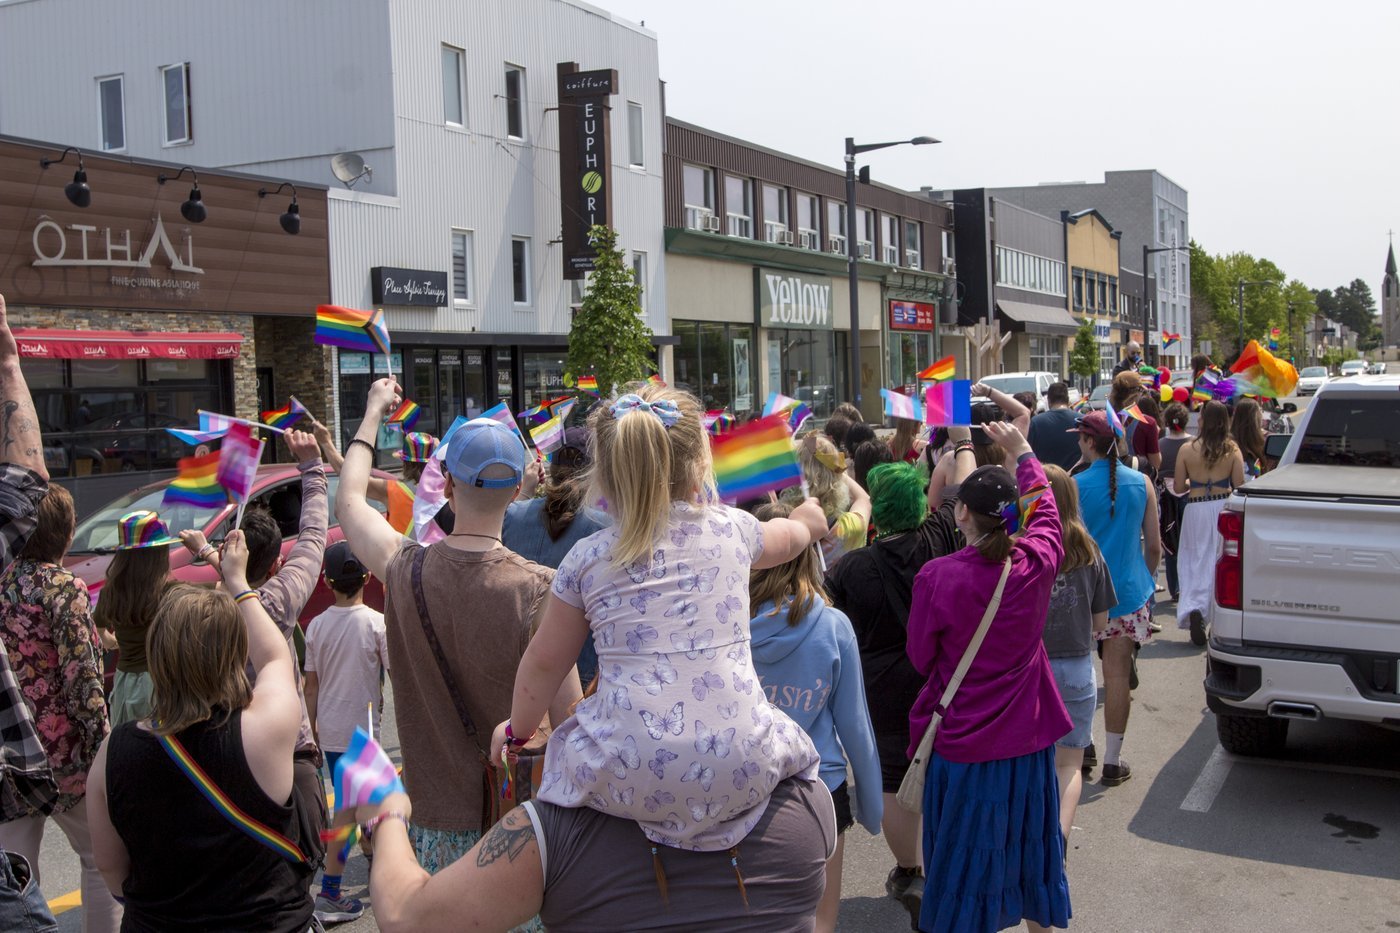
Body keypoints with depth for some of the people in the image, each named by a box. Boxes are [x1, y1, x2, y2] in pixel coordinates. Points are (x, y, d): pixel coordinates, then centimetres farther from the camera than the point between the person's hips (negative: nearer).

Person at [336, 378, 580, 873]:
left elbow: (349, 501, 16)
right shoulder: (538, 589, -17)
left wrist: (373, 412, 28)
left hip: (437, 818, 3)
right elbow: (570, 721, -14)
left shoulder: (406, 571, -6)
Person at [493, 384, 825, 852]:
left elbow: (544, 664, 13)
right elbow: (788, 537, 32)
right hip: (741, 769, 1)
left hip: (627, 777, 0)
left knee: (563, 744, 30)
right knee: (791, 742, 32)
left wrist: (517, 729, 34)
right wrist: (806, 521, 57)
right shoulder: (732, 529, 7)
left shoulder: (586, 558, 3)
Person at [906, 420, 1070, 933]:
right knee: (1027, 842, 22)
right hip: (1026, 736, 3)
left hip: (961, 741, -3)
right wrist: (1022, 453, 23)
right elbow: (1046, 511, 10)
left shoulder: (937, 577, -22)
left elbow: (921, 657, -7)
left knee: (963, 856, 12)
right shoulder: (1036, 565, -13)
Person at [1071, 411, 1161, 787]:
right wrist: (1147, 580, 21)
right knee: (1117, 675, 5)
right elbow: (1154, 546, 4)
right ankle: (1112, 761, 10)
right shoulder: (1141, 483, -1)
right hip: (1129, 591, 2)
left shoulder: (1075, 485, -10)